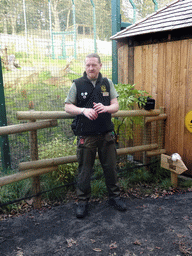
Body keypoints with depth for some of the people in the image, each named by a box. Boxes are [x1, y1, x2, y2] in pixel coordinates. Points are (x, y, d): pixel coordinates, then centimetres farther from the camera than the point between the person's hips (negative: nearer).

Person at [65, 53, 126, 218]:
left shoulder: (107, 83, 6)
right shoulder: (77, 84, 0)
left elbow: (116, 106, 4)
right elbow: (68, 107, 0)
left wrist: (105, 108, -18)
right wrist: (83, 110, -18)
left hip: (107, 134, 2)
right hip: (86, 136, -2)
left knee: (110, 167, 12)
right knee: (85, 170, 6)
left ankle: (115, 196, 31)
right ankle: (83, 201, 23)